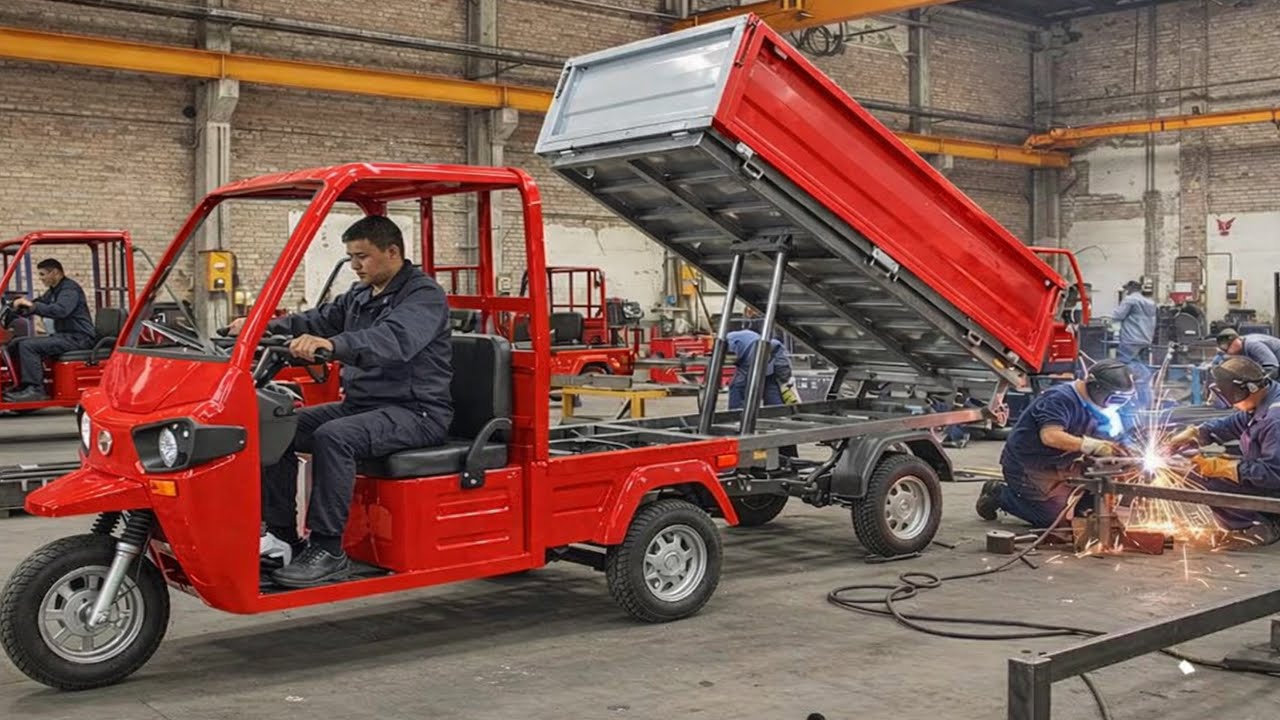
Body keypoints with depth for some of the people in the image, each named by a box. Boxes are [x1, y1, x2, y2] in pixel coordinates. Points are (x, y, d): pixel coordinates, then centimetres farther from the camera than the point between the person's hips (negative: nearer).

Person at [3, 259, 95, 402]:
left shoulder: (70, 288, -12)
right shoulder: (54, 290, 21)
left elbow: (60, 310, -29)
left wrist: (32, 306, -30)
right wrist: (22, 304, 1)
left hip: (77, 338, -10)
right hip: (64, 335, 10)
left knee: (28, 346, -23)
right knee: (17, 343, 7)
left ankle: (35, 390, -22)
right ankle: (23, 386, 5)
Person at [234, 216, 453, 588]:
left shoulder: (424, 295, -13)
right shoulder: (359, 296, 17)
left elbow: (395, 339, -32)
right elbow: (315, 321, 11)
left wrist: (332, 344, -48)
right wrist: (262, 327, -7)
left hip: (415, 411, -9)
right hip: (360, 404, 9)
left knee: (333, 437, -32)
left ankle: (328, 550, -26)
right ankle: (282, 535, -2)